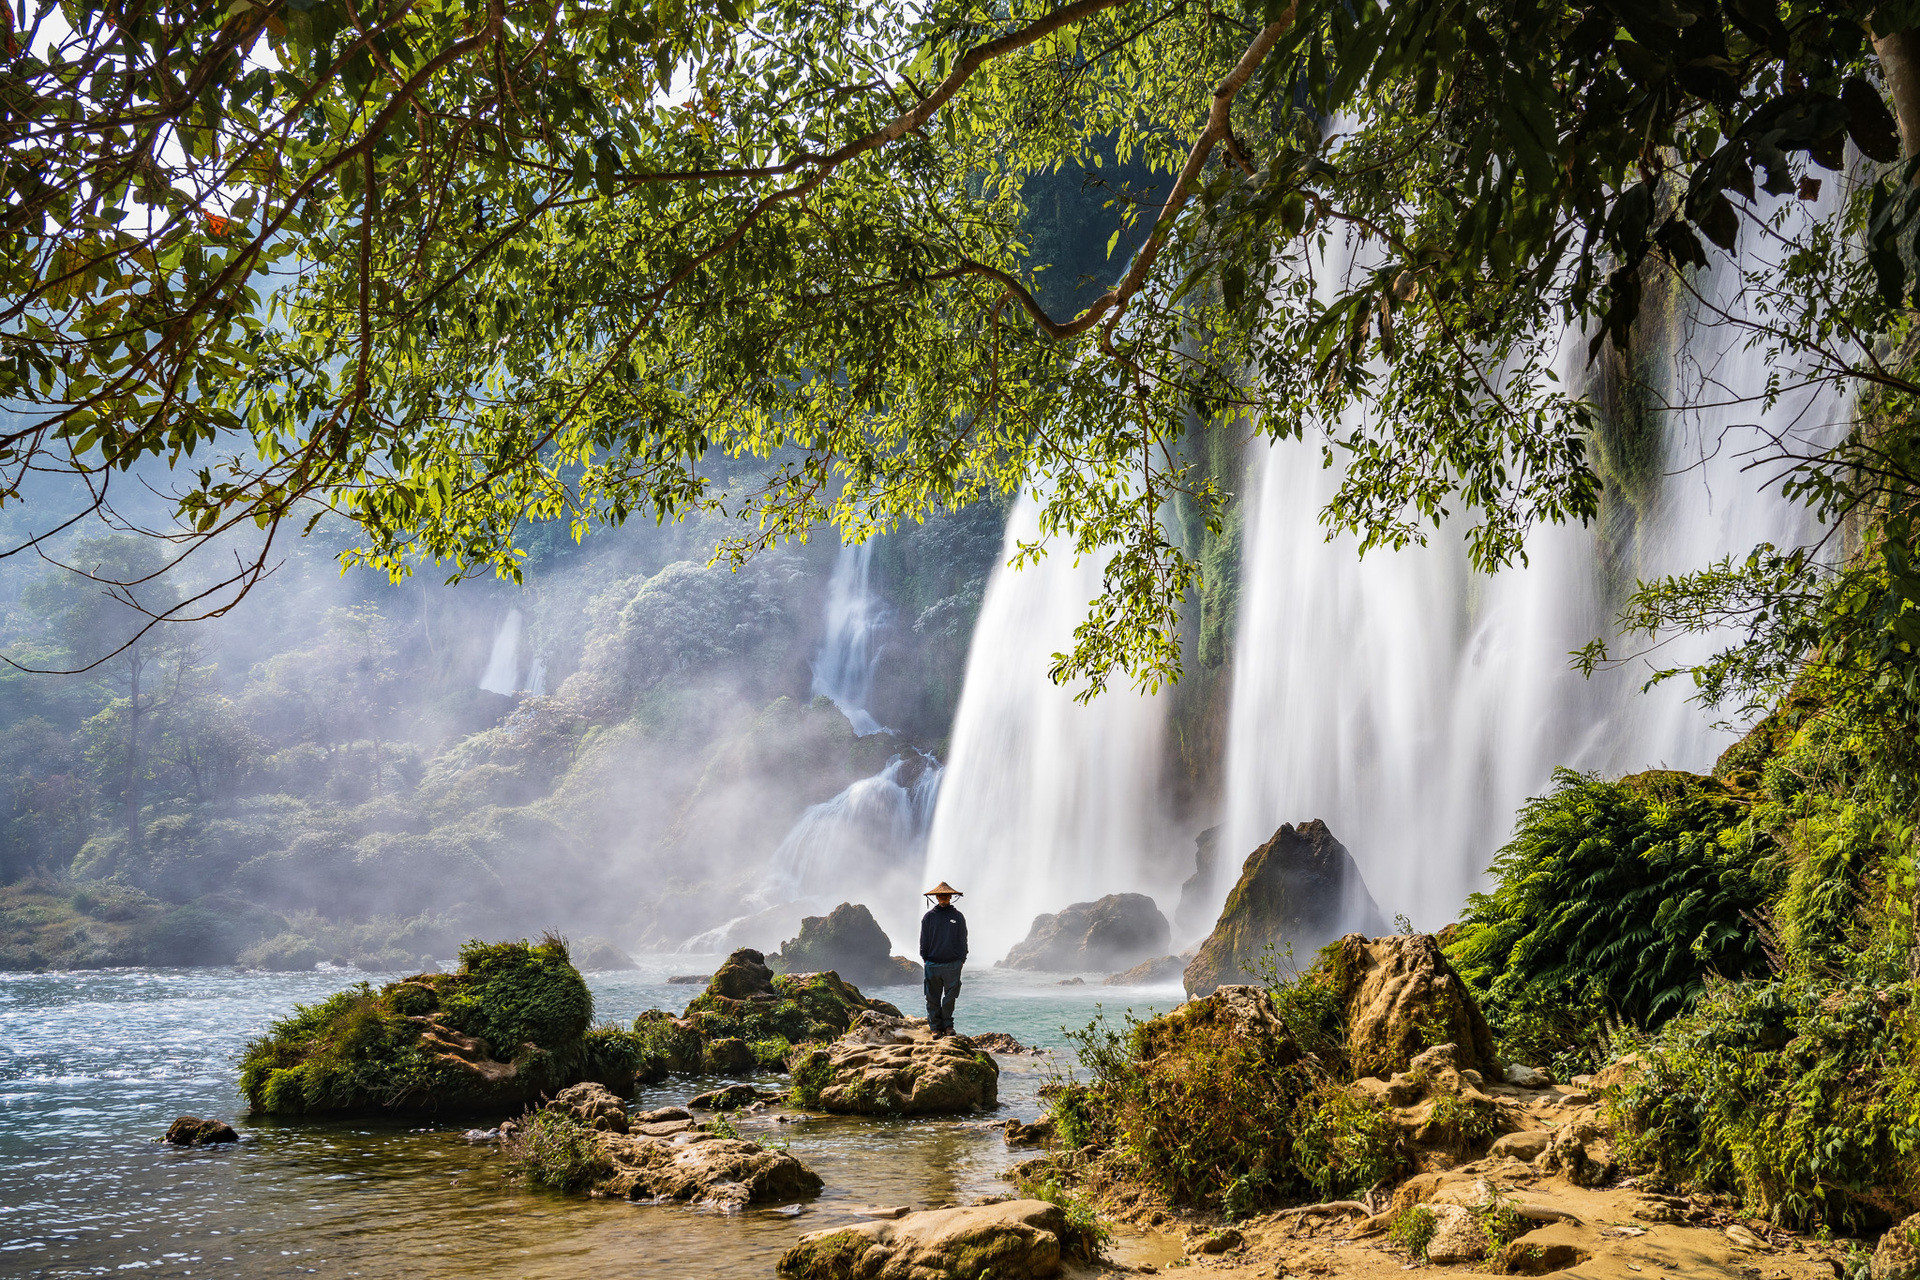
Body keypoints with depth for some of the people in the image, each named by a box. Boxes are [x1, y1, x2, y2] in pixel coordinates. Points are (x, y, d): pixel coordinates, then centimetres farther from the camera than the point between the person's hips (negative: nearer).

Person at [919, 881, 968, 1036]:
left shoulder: (958, 917, 7)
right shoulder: (928, 917, 6)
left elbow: (963, 939, 12)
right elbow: (924, 941, 10)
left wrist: (962, 958, 6)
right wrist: (924, 959, 4)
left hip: (953, 964, 0)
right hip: (933, 964, 0)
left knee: (950, 997, 0)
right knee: (933, 998, 1)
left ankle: (948, 1025, 11)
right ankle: (935, 1027, 9)